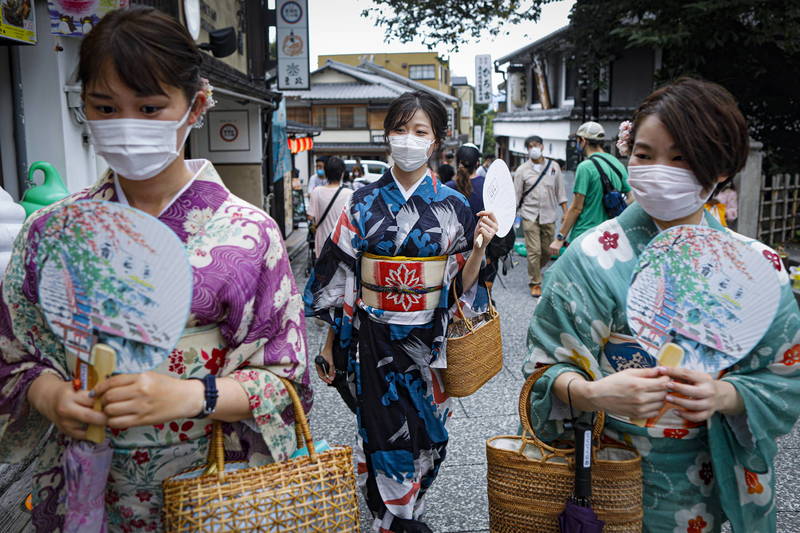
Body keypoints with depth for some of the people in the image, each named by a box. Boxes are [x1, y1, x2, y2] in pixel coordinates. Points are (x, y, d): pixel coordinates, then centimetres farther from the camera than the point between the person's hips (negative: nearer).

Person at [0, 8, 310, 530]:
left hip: (209, 489, -2)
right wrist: (50, 394, -16)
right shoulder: (52, 231, -3)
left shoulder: (247, 232, -13)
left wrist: (189, 395, -26)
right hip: (84, 490, 3)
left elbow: (283, 377, -10)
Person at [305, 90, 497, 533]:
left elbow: (462, 284, 2)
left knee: (427, 432, 12)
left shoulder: (453, 206, 0)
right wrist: (330, 343, 1)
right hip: (374, 340, -1)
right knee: (385, 435, 3)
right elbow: (338, 279, 1)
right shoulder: (363, 204, -1)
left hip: (429, 341, 2)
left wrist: (479, 248, -16)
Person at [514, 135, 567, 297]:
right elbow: (516, 195, 3)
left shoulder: (553, 167, 5)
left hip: (549, 215, 2)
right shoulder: (522, 170, 0)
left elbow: (560, 191, 8)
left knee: (547, 251, 8)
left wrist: (566, 212, 3)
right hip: (530, 215, -2)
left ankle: (535, 271, 36)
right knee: (534, 251, -6)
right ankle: (535, 283, 7)